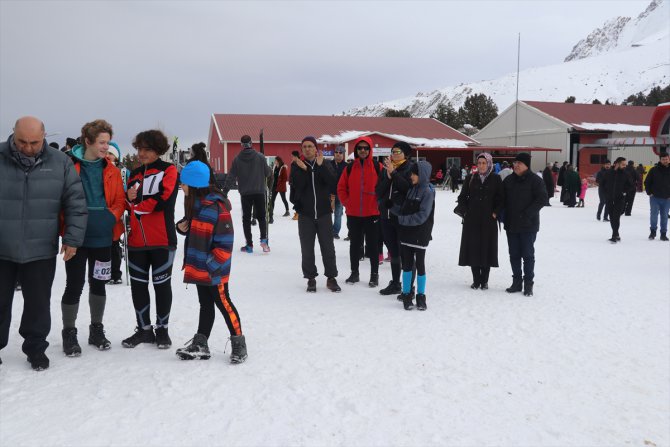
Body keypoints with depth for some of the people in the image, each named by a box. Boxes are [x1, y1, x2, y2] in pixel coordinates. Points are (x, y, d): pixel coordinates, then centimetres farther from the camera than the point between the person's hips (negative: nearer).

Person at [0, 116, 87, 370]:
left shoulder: (60, 163, -2)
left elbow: (76, 203, 0)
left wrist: (73, 238, -5)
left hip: (41, 251, 0)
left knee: (38, 303, 11)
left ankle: (35, 347, 27)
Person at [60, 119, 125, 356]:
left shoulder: (111, 171, 5)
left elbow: (119, 201, 6)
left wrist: (112, 216, -11)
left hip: (102, 237, 4)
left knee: (98, 283, 14)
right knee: (74, 285, 1)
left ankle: (96, 330, 28)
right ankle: (69, 333, 17)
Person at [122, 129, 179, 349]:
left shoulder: (168, 170, 0)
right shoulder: (134, 174, 17)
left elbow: (163, 199, -14)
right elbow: (128, 205, 13)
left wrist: (137, 205, -4)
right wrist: (130, 199, -9)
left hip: (161, 240, -5)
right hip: (136, 240, 5)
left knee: (161, 284, 4)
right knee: (138, 285, 10)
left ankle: (162, 329, 18)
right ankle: (144, 329, 23)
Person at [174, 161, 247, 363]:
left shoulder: (217, 207, -22)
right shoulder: (194, 202, 5)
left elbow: (225, 242, -21)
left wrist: (211, 264, -19)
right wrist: (182, 226, 0)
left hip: (214, 268, -8)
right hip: (199, 266, 9)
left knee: (223, 303, 1)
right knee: (205, 303, 16)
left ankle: (238, 343, 15)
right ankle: (200, 344, 24)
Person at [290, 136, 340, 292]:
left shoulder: (325, 165, 4)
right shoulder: (297, 166, 3)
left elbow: (332, 181, -14)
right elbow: (296, 187, -11)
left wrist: (320, 165, -19)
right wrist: (303, 170, -18)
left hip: (324, 212, 0)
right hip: (305, 214, 0)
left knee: (328, 247, 4)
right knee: (307, 248, 5)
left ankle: (331, 278, 14)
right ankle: (311, 278, 15)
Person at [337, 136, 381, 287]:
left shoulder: (377, 167, -3)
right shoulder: (350, 168, 3)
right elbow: (341, 188, 8)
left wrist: (379, 203, -5)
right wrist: (346, 203, 0)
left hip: (372, 214, -2)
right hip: (353, 214, 2)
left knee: (372, 245, 5)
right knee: (354, 244, 11)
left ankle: (374, 274, 14)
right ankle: (354, 273, 22)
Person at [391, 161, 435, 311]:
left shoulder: (428, 191, -10)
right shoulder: (412, 189, 10)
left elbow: (422, 216, -18)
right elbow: (403, 209, 10)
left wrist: (403, 219, -16)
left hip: (420, 235, -5)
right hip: (407, 233, 6)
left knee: (420, 265, 4)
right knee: (407, 264, 9)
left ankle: (421, 297, 16)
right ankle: (406, 295, 18)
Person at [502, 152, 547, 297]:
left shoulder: (535, 180, -7)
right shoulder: (508, 180, 9)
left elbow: (542, 198, -12)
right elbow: (502, 198, 15)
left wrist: (527, 213, -18)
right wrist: (503, 215, 1)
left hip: (528, 225, -5)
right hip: (511, 224, 5)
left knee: (528, 254, 1)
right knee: (514, 254, 10)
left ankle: (528, 283, 10)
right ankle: (517, 282, 20)